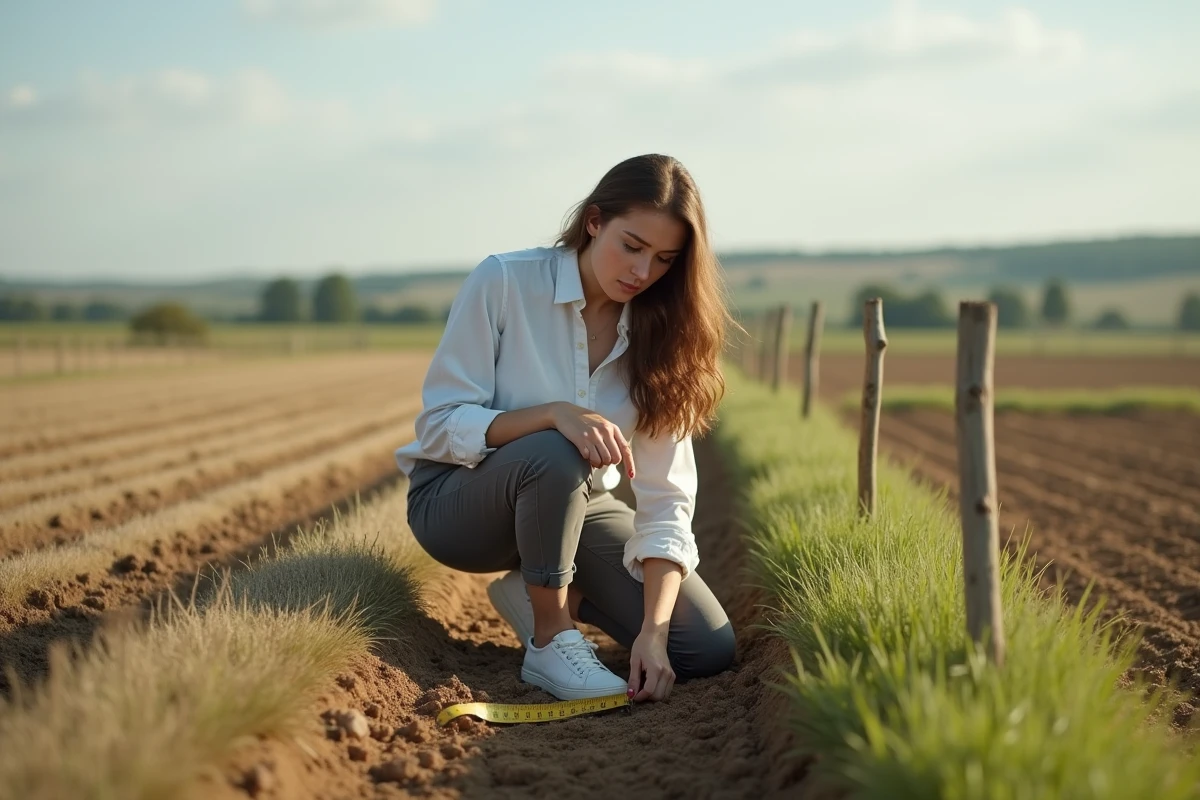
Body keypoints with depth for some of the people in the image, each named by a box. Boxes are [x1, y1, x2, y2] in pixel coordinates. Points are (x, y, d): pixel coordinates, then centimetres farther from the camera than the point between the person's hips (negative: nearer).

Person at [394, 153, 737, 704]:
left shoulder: (658, 331, -9)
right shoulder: (503, 282, -18)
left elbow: (666, 499, -14)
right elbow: (439, 425, -19)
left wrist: (652, 632, -27)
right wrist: (555, 414, -36)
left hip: (575, 504, 4)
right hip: (457, 499, -4)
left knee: (708, 649, -10)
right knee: (552, 456, -38)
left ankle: (533, 590, 11)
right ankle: (550, 640, -16)